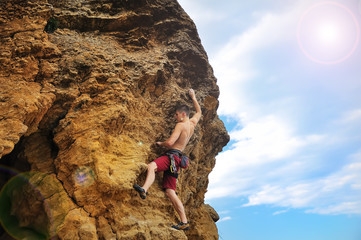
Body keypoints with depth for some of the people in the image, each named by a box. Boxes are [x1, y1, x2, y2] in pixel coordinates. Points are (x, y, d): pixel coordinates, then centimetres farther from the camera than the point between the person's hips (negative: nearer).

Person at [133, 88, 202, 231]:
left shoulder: (181, 125, -6)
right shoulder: (192, 123, 17)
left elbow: (170, 142, -16)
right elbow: (199, 112, 37)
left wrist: (160, 143, 4)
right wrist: (193, 97, 45)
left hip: (172, 155, -8)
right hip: (176, 160, 8)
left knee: (151, 166, -34)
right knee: (170, 191, 5)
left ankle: (144, 190, -60)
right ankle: (184, 222, 4)